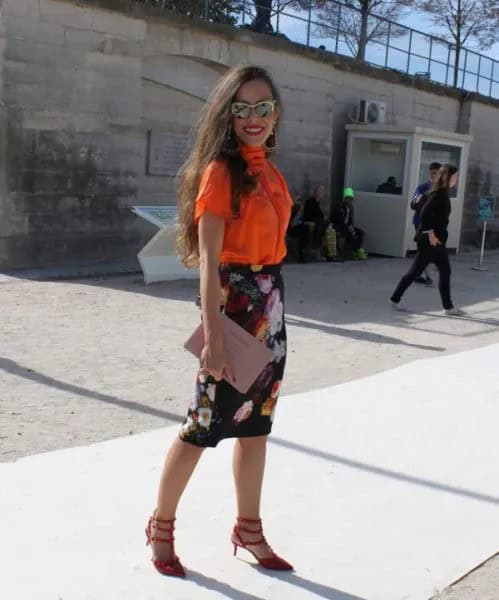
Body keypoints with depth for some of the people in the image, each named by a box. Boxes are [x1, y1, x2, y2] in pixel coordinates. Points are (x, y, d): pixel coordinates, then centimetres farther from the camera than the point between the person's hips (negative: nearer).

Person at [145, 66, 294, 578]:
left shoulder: (268, 171, 10)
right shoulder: (221, 171, -14)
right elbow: (208, 261, -20)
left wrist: (270, 311, 16)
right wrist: (212, 339, -25)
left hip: (271, 303, 8)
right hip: (234, 301, -8)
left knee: (255, 425, 16)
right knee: (203, 426, 4)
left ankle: (249, 531, 31)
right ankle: (161, 528, 24)